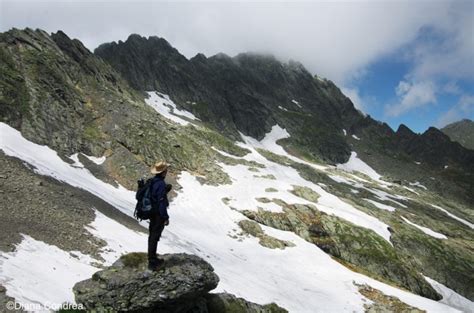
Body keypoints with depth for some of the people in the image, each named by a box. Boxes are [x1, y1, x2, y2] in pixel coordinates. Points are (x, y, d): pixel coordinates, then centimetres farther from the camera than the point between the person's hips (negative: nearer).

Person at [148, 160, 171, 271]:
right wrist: (166, 217, -17)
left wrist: (166, 189, 10)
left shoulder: (153, 181, 4)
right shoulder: (161, 184, -24)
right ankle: (152, 262, 8)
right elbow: (161, 202, -23)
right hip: (158, 215, -9)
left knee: (152, 236, 18)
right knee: (154, 237, -1)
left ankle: (152, 258, 32)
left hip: (152, 213, 9)